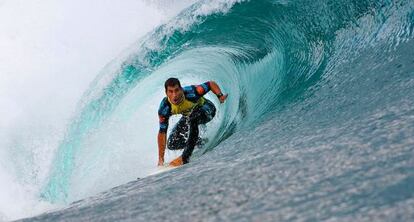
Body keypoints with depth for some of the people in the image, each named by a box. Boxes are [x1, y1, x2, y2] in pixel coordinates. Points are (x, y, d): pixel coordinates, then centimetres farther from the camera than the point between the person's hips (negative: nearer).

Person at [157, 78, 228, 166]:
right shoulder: (164, 108, -28)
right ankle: (198, 141, 19)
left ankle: (185, 157, -32)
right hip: (188, 115, 4)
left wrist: (220, 96, -38)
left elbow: (211, 84, -20)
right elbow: (162, 132, -20)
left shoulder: (190, 92, -37)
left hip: (206, 110, -4)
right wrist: (161, 159, -18)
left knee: (192, 117, -38)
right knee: (172, 144, -8)